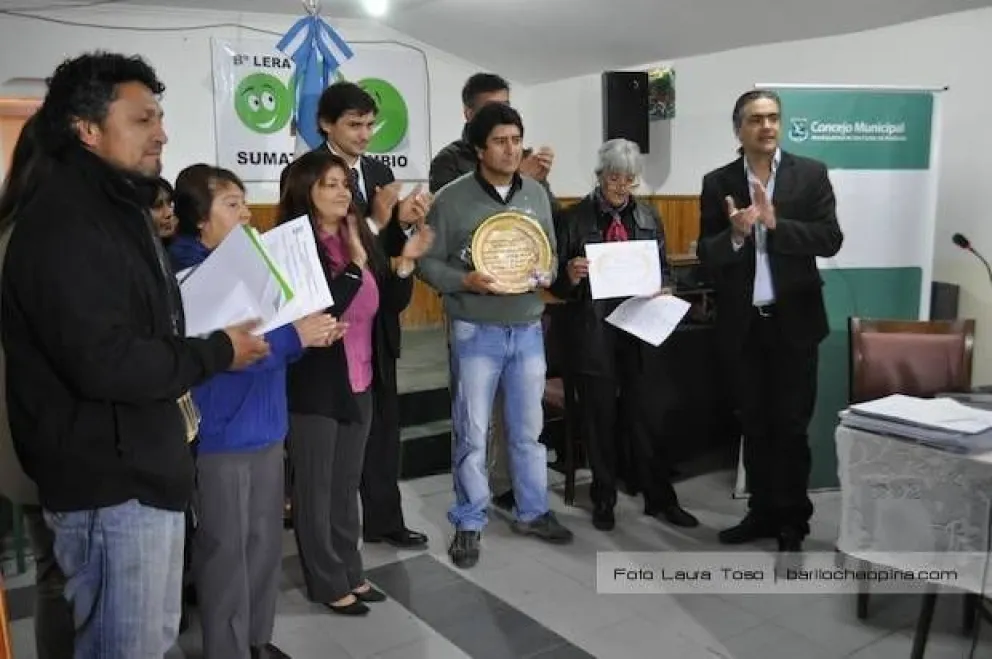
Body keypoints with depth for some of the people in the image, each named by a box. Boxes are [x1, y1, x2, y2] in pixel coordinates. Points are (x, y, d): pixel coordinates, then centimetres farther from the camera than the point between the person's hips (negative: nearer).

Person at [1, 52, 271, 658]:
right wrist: (216, 353, -17)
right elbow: (104, 362, -29)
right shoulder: (64, 223, -19)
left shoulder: (119, 209, 15)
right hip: (109, 481, -10)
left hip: (145, 466, 10)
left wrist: (205, 347, 3)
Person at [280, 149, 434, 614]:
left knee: (347, 484, 18)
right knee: (316, 488, 8)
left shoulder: (360, 237, 5)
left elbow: (392, 305, 7)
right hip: (315, 387, -6)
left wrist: (405, 262, -9)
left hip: (360, 383, 7)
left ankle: (350, 573, 32)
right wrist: (355, 265, -22)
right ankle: (327, 583, 23)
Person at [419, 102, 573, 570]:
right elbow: (428, 262, -5)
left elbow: (551, 252, 13)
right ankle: (469, 523, 20)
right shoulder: (452, 198, -7)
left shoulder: (536, 194, 6)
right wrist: (466, 281, -21)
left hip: (528, 329, 4)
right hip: (476, 332, -4)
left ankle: (532, 512, 30)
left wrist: (545, 275, -7)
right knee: (472, 433, 5)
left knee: (528, 429, 14)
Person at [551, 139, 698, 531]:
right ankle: (604, 500, 24)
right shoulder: (573, 218, -1)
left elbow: (663, 270, 15)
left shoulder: (649, 218, 9)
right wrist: (571, 276, -22)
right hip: (593, 333, -2)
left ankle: (659, 498, 22)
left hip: (641, 328, 2)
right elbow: (556, 280, -1)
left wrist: (661, 290, -6)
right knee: (599, 419, 8)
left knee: (648, 415, 7)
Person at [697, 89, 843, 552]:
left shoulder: (811, 174, -1)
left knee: (790, 424, 5)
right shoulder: (717, 183, 1)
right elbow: (707, 255, -3)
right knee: (754, 423, 12)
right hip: (743, 322, 2)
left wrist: (775, 223, -21)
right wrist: (735, 235, -23)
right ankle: (763, 512, 26)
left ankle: (792, 521, 19)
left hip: (793, 320, -2)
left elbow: (830, 239, -9)